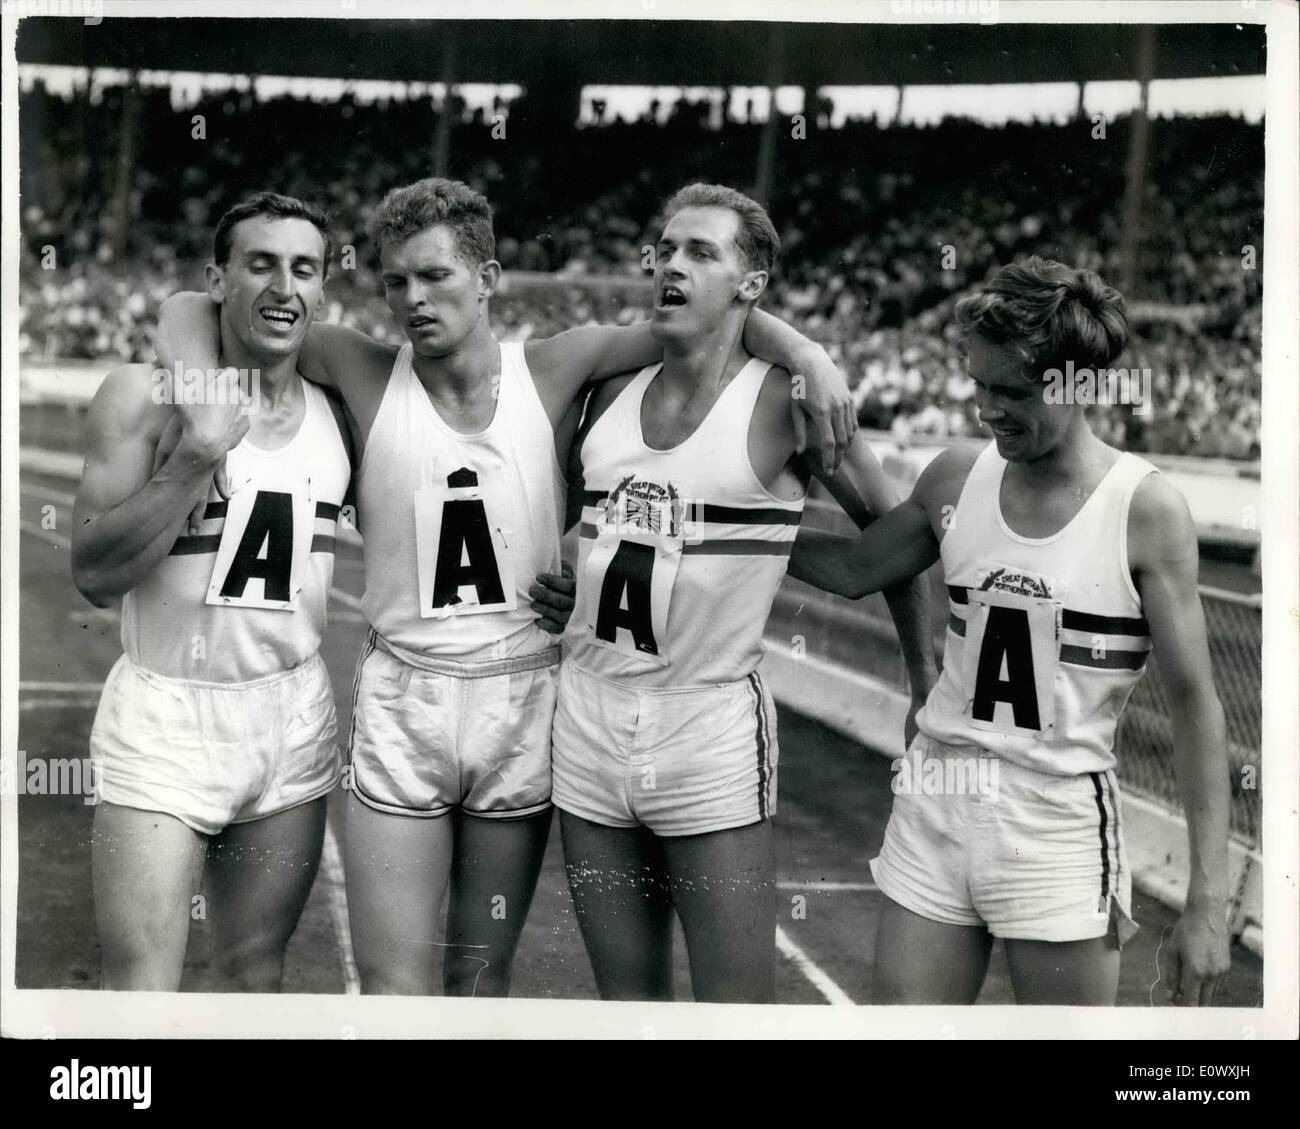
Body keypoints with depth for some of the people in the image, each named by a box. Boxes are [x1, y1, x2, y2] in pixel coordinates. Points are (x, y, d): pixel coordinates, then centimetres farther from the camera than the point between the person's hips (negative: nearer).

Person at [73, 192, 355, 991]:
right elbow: (95, 574, -13)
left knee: (256, 977, 12)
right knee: (141, 990, -5)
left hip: (294, 722, 4)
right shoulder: (146, 395, -7)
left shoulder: (337, 415, 5)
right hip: (165, 720, -4)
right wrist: (196, 458, -21)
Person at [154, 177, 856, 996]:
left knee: (482, 980, 12)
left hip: (525, 698, 1)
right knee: (392, 987, -2)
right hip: (402, 697, 0)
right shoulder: (367, 374, -2)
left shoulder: (554, 372, -2)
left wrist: (804, 352, -17)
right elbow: (200, 309, 4)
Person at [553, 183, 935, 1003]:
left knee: (736, 1006, -1)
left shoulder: (783, 401, -7)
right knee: (627, 998, 13)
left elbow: (889, 528, 1)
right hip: (589, 720, 5)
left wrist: (926, 674, 2)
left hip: (712, 732, -5)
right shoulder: (613, 391, 7)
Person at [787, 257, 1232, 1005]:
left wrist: (1209, 900, -10)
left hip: (1060, 828, -4)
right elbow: (856, 568, 20)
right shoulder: (956, 480, 1)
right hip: (935, 808, 4)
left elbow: (1194, 703, -8)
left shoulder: (1146, 510, -10)